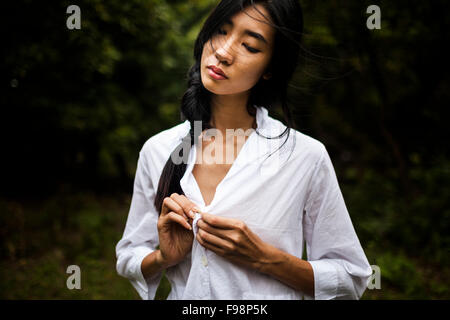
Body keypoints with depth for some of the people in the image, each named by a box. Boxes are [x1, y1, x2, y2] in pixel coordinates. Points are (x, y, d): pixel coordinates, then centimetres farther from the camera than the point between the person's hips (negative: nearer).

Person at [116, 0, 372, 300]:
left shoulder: (307, 156, -13)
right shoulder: (157, 150, -4)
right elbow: (128, 258, 5)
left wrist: (261, 256, -18)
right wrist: (164, 257, -14)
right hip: (184, 297, 2)